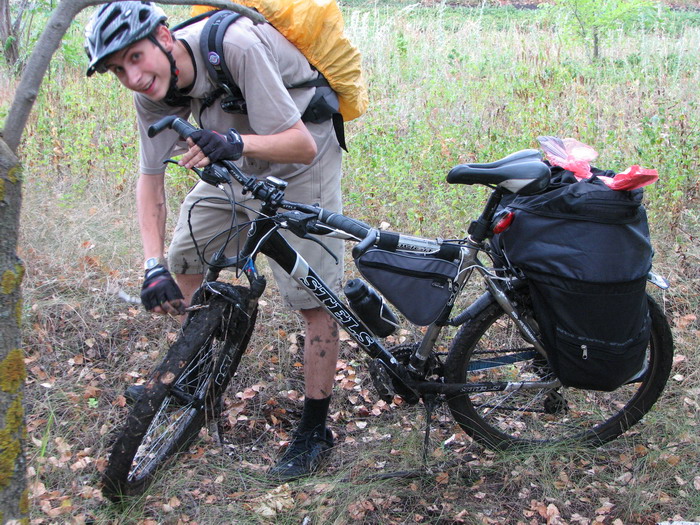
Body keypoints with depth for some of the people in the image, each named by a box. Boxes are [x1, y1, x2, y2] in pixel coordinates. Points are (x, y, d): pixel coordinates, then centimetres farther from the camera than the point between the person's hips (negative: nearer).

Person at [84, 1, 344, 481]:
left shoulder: (236, 47, -35)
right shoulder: (152, 96, -14)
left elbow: (303, 145, -35)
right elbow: (151, 179, -10)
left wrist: (235, 143, -53)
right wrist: (154, 267, -22)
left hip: (299, 165, -6)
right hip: (235, 168, 7)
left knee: (315, 301, -9)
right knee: (183, 261, 8)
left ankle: (314, 431, 5)